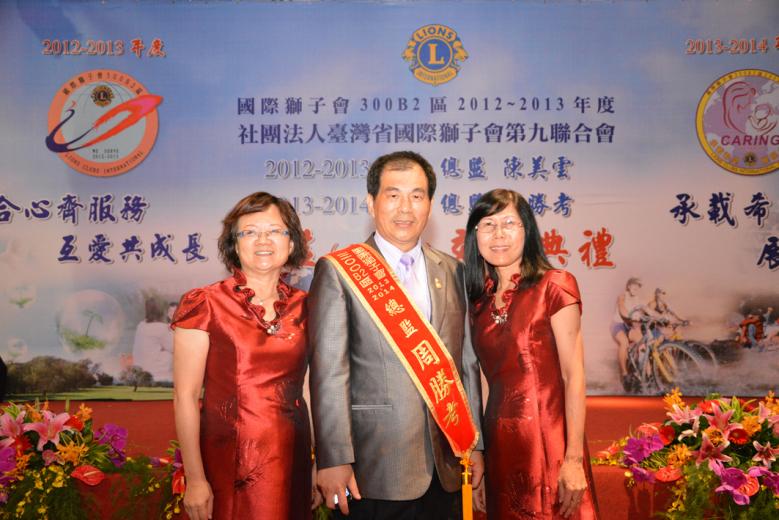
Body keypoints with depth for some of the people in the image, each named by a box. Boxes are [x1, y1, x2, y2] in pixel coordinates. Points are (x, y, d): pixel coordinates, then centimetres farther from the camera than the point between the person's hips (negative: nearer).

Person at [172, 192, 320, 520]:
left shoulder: (304, 308, 3)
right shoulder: (204, 305, -7)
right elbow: (185, 397, -8)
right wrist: (195, 479, -10)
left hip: (292, 462, 4)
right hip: (227, 464, -3)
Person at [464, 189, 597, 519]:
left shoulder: (553, 286, -6)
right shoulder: (479, 301, 9)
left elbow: (574, 375, -10)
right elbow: (492, 378, 9)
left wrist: (574, 458, -16)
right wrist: (478, 460, 7)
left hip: (549, 440, -5)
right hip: (499, 442, 5)